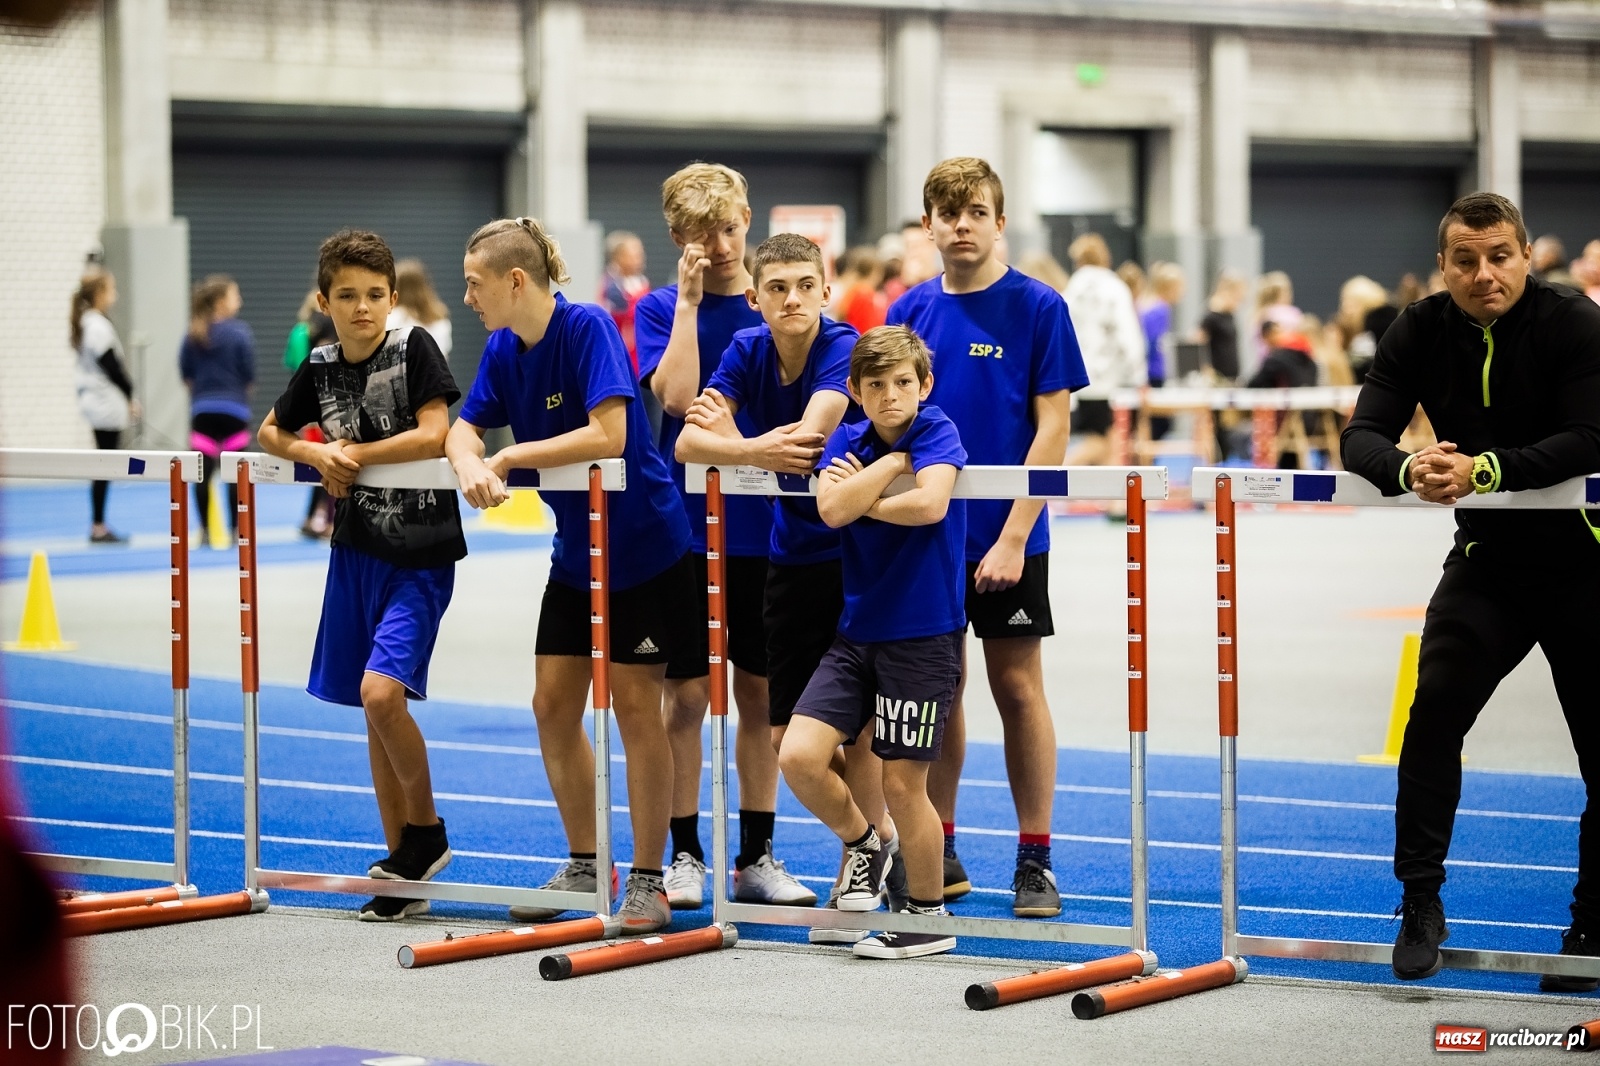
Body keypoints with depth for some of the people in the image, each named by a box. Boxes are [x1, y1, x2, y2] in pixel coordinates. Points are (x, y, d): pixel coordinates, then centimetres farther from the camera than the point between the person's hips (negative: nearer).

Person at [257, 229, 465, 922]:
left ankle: (427, 828, 0)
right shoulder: (320, 367, 5)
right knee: (375, 709, 8)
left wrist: (354, 454, -11)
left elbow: (433, 435, -19)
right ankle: (404, 872, 16)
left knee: (381, 690, -22)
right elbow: (270, 434, 17)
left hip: (419, 556, -6)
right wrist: (316, 455, -4)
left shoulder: (414, 348, -10)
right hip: (358, 551, 6)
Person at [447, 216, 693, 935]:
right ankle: (585, 868, 20)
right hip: (575, 553, 7)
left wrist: (507, 458, -24)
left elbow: (608, 435, -31)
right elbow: (464, 429, 2)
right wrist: (471, 466, -22)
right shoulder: (503, 348, 1)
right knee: (553, 705, 6)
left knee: (634, 705, -4)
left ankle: (647, 880, 5)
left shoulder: (587, 328, -22)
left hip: (644, 546, -7)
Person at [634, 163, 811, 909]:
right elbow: (676, 397, -16)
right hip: (685, 526, -2)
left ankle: (756, 855, 15)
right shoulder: (662, 308, 0)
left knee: (761, 692, 7)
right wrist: (690, 298, -15)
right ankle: (686, 854, 9)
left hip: (767, 530, 2)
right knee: (687, 694, 1)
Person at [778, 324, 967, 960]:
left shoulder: (936, 432, -8)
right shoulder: (848, 441, 5)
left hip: (923, 637, -5)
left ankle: (929, 916, 18)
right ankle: (861, 843, 21)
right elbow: (832, 509, -14)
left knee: (902, 783, -1)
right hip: (857, 631, 5)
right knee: (799, 756, -8)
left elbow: (929, 504, -28)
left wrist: (861, 499, -14)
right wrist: (894, 462, -13)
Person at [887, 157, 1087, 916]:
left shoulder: (1037, 307, -5)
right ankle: (939, 856, 18)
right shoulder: (910, 312, 5)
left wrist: (1013, 538, -14)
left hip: (1005, 538, -4)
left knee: (1017, 688, 1)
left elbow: (1052, 427, -8)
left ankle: (1035, 860, 8)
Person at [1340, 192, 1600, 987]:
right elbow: (1362, 439, -11)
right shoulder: (1422, 333, -5)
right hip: (1487, 559, 3)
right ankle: (1420, 903, -2)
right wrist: (1409, 469, -34)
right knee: (1433, 715, -13)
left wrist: (1484, 469, -37)